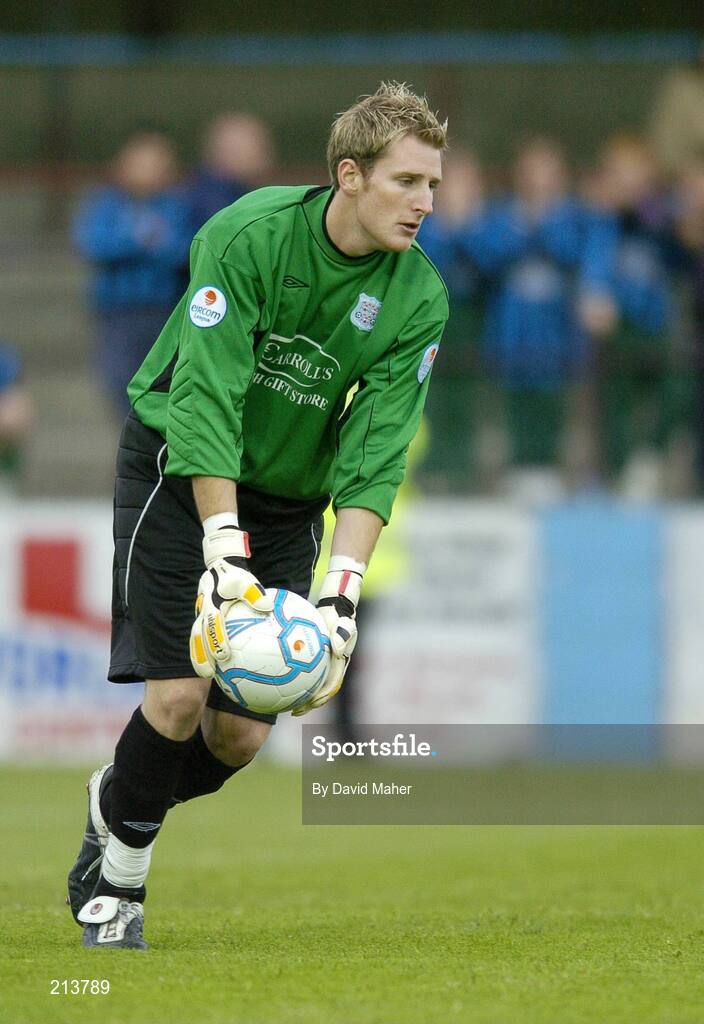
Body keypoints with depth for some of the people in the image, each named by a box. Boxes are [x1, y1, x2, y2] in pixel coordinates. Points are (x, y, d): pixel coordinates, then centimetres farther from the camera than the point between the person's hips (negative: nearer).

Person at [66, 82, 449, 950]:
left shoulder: (418, 301, -12)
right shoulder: (249, 235, -23)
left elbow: (374, 458, -15)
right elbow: (205, 399, -28)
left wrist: (341, 594, -28)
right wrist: (224, 552, -35)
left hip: (288, 497, 4)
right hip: (179, 467, -4)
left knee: (242, 733, -3)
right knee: (178, 699, -15)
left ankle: (117, 805, 28)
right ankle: (115, 878, 9)